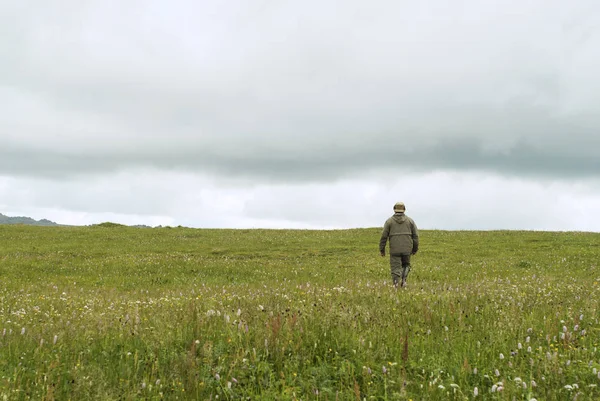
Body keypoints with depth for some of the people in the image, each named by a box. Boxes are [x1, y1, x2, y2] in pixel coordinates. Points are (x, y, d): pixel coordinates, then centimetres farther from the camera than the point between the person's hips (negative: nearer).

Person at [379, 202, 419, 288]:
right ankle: (403, 279, 0)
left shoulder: (389, 221, 1)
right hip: (407, 249, 2)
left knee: (395, 267, 3)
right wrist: (415, 248, 13)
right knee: (406, 265, 21)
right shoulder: (410, 220, 6)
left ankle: (396, 284, -13)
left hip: (394, 249, -1)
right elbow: (415, 235, 4)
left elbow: (384, 236, -1)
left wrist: (382, 249, 6)